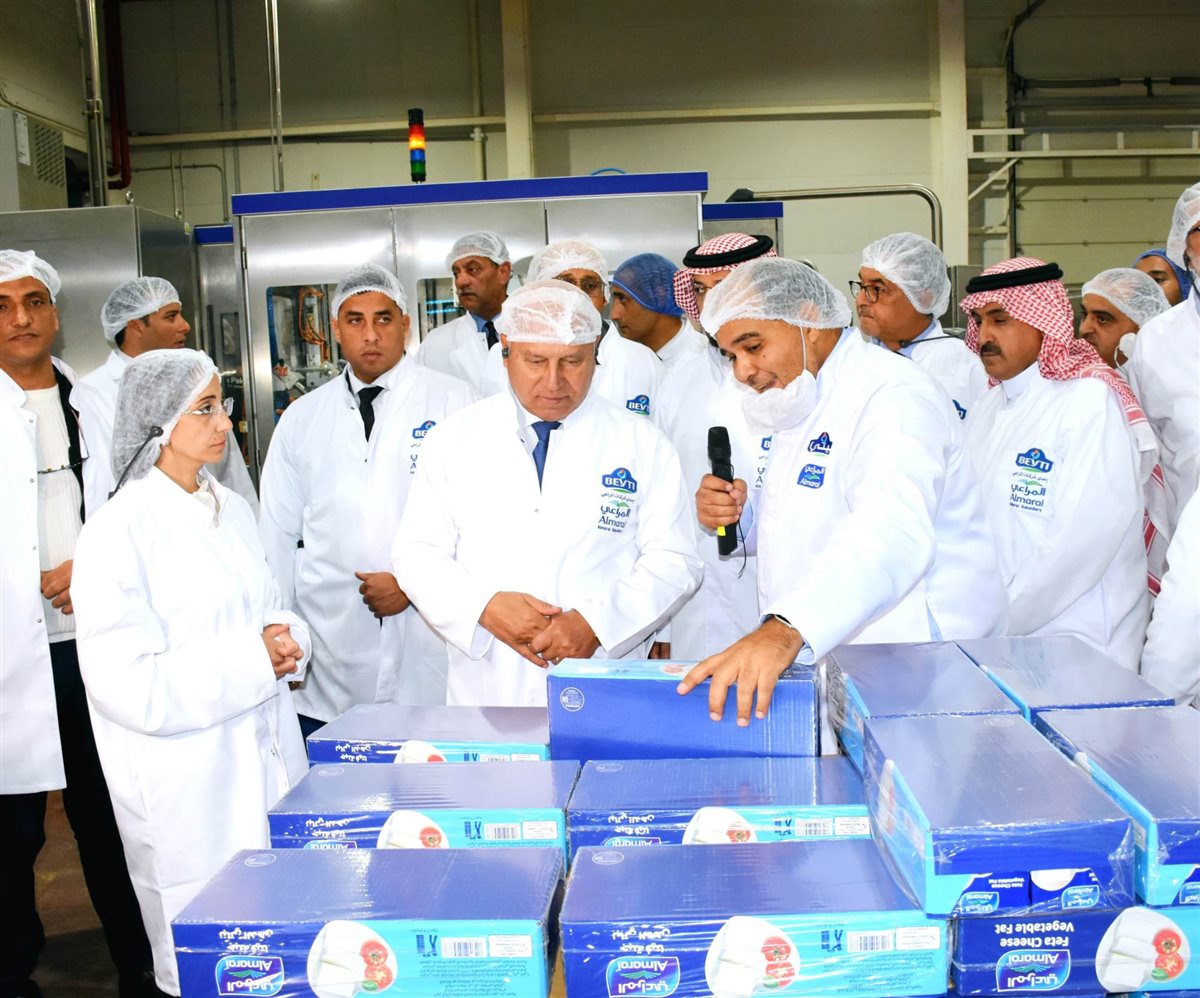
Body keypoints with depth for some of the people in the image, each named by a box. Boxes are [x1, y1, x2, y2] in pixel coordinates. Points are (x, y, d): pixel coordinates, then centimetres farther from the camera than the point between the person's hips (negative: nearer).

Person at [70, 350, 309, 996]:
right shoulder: (119, 530, -14)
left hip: (266, 758, 6)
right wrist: (251, 659, -19)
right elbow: (126, 683, -19)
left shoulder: (231, 508, 8)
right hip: (187, 788, -6)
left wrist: (286, 639, -4)